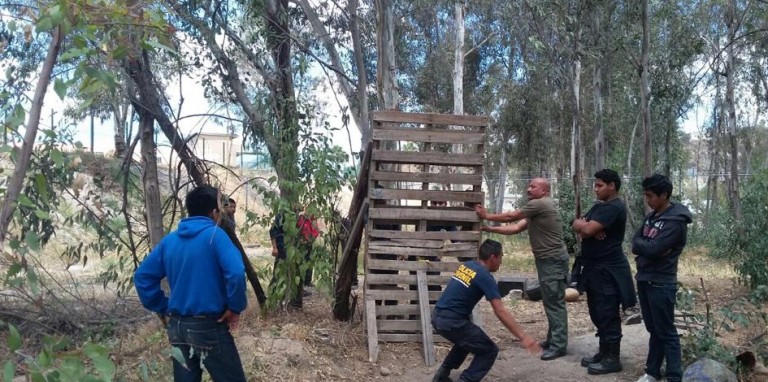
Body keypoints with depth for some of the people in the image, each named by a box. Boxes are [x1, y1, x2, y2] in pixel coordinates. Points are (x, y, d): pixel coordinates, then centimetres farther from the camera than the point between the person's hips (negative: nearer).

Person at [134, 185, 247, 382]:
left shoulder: (169, 240, 6)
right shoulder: (214, 235, -13)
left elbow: (142, 276, 9)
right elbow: (236, 272, -27)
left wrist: (164, 307, 11)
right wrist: (236, 307, -13)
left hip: (177, 326, 7)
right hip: (208, 326, -6)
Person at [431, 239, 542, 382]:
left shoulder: (465, 265, 12)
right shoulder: (485, 277, -11)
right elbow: (500, 312, -16)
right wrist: (523, 337, -17)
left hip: (437, 317, 8)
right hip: (452, 321, -8)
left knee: (466, 340, 33)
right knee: (489, 351, 4)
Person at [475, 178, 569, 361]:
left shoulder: (540, 204, -15)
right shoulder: (537, 208, 17)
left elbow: (510, 217, -8)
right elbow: (516, 228, 13)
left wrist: (487, 216, 4)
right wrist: (490, 229, 6)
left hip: (553, 260, -11)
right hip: (546, 260, 11)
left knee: (555, 303, -7)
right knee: (550, 302, 15)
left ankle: (559, 345, -4)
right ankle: (553, 340, 23)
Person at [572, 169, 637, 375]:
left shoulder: (614, 207, -15)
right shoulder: (599, 206, 16)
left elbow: (587, 229, -22)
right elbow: (576, 225, 10)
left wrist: (583, 224, 0)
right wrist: (585, 225, -12)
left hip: (608, 270, -10)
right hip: (595, 269, 10)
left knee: (608, 315, -3)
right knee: (598, 314, 15)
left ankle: (612, 359, 6)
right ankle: (604, 352, 26)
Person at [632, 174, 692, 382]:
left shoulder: (676, 221, -16)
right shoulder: (651, 216, 11)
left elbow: (652, 249, -23)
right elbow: (635, 243, 6)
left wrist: (640, 244, -4)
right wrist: (646, 246, -13)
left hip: (661, 284, -8)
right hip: (644, 280, 8)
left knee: (666, 332, -1)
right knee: (654, 330, 16)